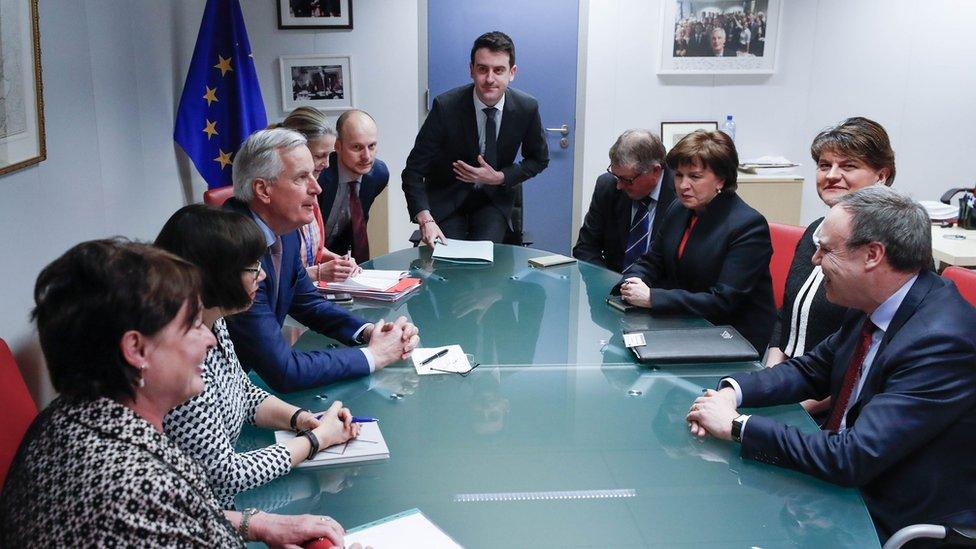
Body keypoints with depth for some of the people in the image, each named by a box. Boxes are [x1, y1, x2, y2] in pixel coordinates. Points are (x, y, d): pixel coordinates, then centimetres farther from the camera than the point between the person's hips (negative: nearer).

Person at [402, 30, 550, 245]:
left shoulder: (527, 108, -14)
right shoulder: (446, 106, -22)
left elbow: (539, 159, 3)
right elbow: (413, 171, -20)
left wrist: (499, 177, -15)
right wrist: (425, 220, -36)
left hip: (494, 197, 2)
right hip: (447, 197, -1)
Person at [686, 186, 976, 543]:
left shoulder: (942, 341, -28)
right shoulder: (874, 304, -2)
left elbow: (853, 458, -30)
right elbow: (812, 370, 11)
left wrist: (737, 425, -24)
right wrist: (733, 392, -7)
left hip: (890, 524, -7)